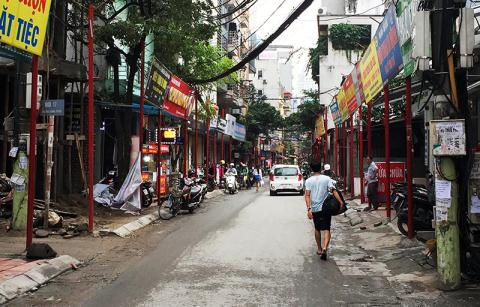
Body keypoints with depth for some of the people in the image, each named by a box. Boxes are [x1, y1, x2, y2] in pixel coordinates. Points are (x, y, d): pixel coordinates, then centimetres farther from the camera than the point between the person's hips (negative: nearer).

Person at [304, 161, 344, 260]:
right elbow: (334, 191, -12)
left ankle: (319, 249, 28)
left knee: (317, 229, 18)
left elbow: (307, 195, -9)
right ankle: (325, 248, -22)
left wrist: (309, 209, -12)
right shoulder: (327, 179, -2)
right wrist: (341, 202, -16)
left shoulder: (308, 181, 0)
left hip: (315, 208, 1)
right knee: (326, 229, -1)